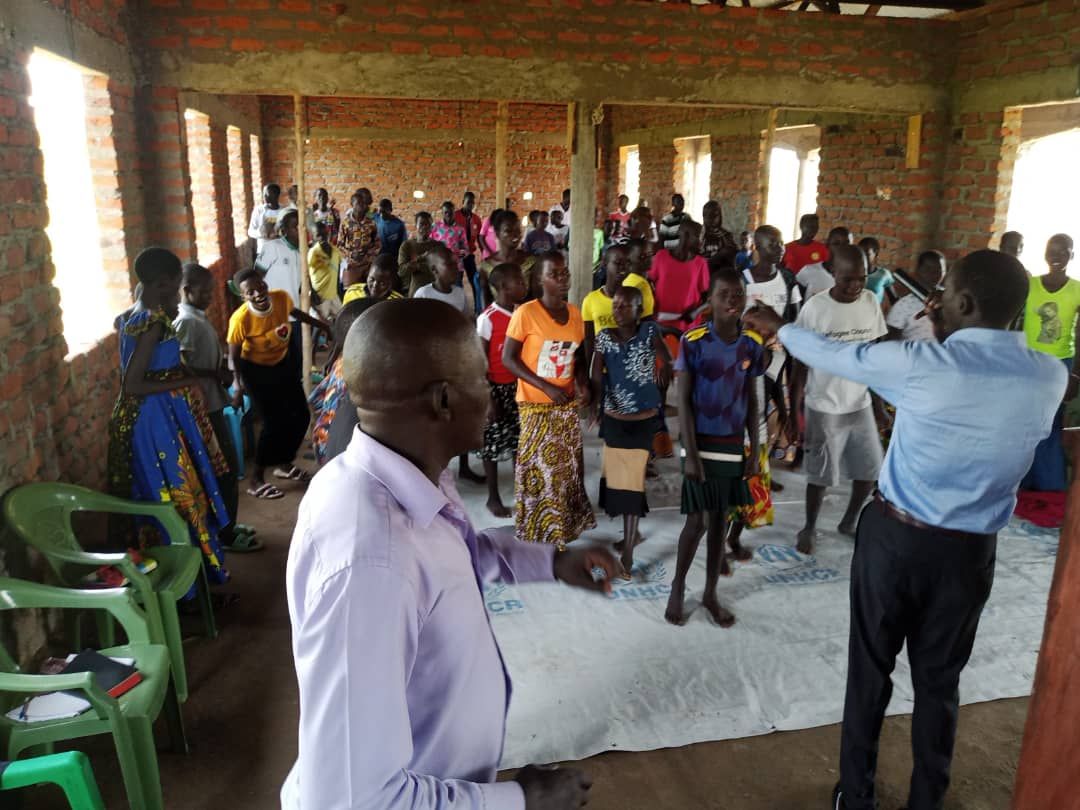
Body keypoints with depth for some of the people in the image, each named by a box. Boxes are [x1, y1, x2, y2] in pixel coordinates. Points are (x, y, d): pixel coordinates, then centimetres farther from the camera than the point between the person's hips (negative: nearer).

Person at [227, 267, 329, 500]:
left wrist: (321, 325, 16)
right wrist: (238, 387, -21)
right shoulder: (241, 319, -31)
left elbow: (294, 313, 7)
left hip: (284, 364, 6)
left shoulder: (281, 297, -18)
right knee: (274, 422, -9)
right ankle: (256, 480, 6)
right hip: (257, 371, -6)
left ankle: (283, 464, 33)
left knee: (301, 416, 11)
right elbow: (234, 355, -18)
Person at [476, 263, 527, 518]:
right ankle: (493, 497, 19)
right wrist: (488, 399, -13)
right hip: (496, 388, -5)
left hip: (519, 386, 5)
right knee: (492, 444, 6)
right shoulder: (487, 318, -14)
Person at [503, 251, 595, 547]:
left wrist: (583, 384, -7)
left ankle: (562, 527, 29)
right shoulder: (526, 313, -14)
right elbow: (508, 358, -13)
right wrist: (547, 387, -19)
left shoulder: (575, 314, 3)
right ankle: (537, 533, 17)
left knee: (567, 466, 12)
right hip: (536, 404, -5)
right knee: (538, 468, 2)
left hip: (567, 404, 5)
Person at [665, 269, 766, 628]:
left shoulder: (751, 346, 1)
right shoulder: (693, 342, -12)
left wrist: (754, 449, 5)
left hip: (733, 446, 4)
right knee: (696, 521, 2)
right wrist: (690, 453, -14)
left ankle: (710, 594, 26)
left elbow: (751, 400, 8)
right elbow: (683, 401, -11)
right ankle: (677, 588, 23)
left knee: (720, 519, 12)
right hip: (701, 444, -4)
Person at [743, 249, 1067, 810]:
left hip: (895, 536, -3)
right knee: (939, 681, 19)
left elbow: (833, 354, -2)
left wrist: (778, 329, 15)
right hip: (971, 551, 3)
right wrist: (951, 336, 13)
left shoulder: (921, 363, -17)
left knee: (870, 672, 14)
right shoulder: (1050, 378, -6)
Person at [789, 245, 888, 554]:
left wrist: (878, 401, 9)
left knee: (870, 470, 11)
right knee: (821, 475, 5)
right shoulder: (815, 308, -15)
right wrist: (794, 412, -7)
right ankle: (809, 528, 29)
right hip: (823, 408, -4)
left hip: (860, 405, 4)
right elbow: (801, 362, -8)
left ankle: (849, 522, 35)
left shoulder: (871, 302, -2)